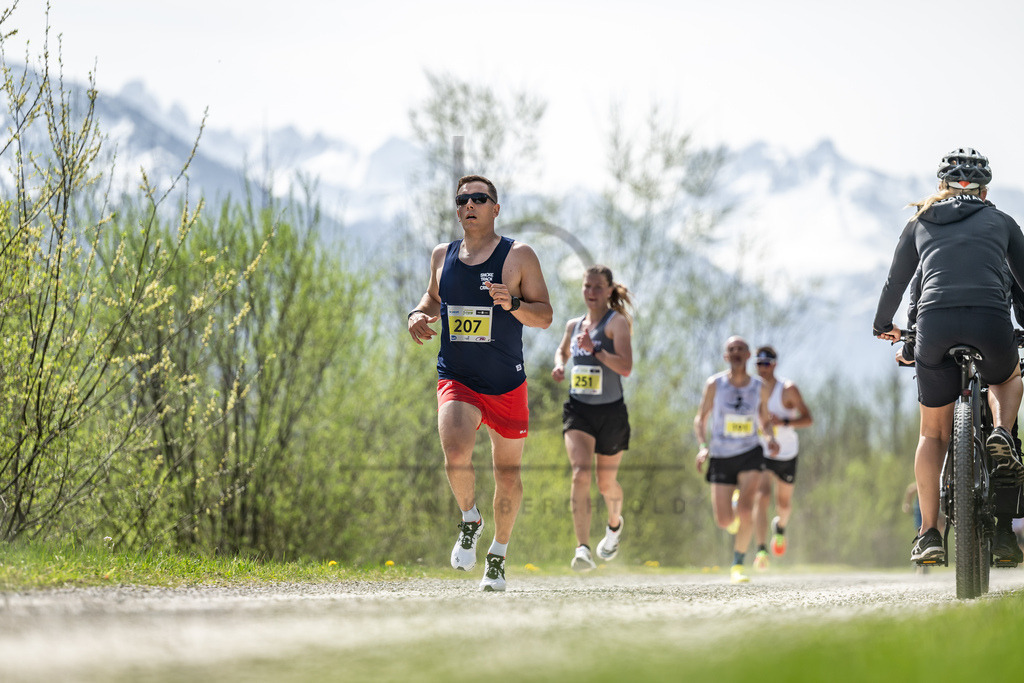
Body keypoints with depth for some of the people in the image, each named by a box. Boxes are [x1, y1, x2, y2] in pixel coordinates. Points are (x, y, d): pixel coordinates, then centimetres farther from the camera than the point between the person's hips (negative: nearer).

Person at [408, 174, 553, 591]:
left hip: (506, 384, -1)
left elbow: (545, 316, -4)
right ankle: (469, 520, 3)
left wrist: (513, 303, -23)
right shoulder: (442, 256, 8)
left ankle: (498, 555, 30)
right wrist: (419, 315, 4)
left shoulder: (519, 256, -3)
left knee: (507, 473, 9)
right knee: (455, 452, -26)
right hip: (456, 380, 1)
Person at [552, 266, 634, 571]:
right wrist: (559, 365, 10)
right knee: (580, 472, -19)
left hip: (611, 412, -3)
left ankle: (614, 524, 48)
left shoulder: (617, 322, -8)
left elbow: (626, 367, -20)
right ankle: (582, 549, -27)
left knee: (606, 482, 12)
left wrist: (594, 350, -27)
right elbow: (562, 350, 31)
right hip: (578, 411, 3)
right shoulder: (574, 325, 9)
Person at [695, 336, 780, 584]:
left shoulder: (759, 387, 2)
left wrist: (771, 438, -7)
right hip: (721, 456, 0)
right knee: (723, 522, -2)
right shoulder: (715, 384, -5)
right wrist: (703, 446, -16)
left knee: (745, 509, -21)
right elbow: (700, 419, 1)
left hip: (750, 454, 0)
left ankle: (737, 565, -7)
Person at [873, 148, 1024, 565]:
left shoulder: (920, 224, 23)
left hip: (935, 326, 1)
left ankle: (928, 534, 5)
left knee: (933, 434, 16)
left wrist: (883, 326, 49)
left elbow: (895, 282, 30)